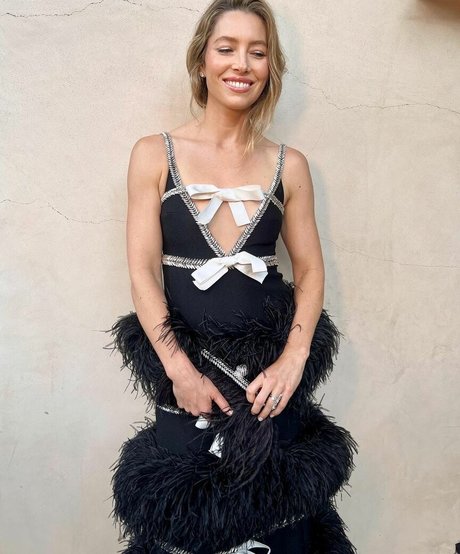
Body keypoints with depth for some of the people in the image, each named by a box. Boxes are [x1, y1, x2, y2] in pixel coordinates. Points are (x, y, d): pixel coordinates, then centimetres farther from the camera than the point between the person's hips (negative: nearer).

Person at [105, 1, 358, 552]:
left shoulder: (289, 165, 4)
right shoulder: (154, 154, -1)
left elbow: (310, 272, 5)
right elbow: (143, 270, -5)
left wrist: (293, 360, -9)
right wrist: (180, 369, -13)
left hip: (270, 371, 2)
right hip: (185, 367, -1)